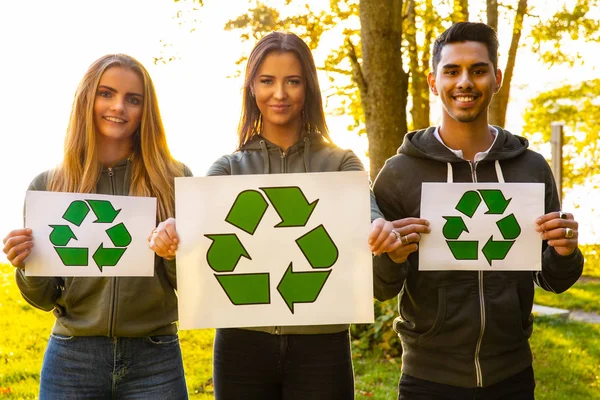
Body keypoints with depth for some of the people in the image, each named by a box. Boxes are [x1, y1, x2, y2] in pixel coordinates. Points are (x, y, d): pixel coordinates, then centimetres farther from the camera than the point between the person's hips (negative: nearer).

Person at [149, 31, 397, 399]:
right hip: (243, 343, 1)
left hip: (320, 345, -1)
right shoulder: (229, 167, 6)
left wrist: (381, 229, -38)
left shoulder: (340, 163, 4)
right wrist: (171, 231, -34)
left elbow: (366, 214, -13)